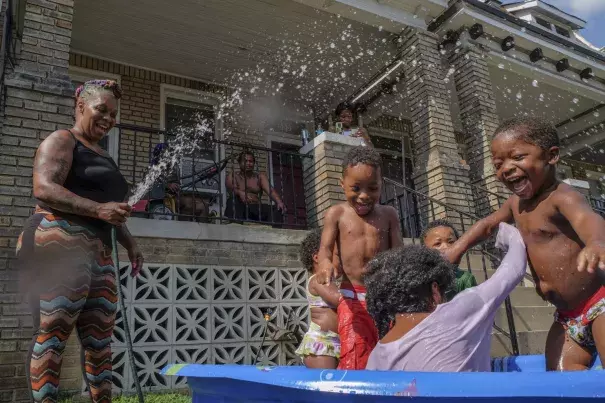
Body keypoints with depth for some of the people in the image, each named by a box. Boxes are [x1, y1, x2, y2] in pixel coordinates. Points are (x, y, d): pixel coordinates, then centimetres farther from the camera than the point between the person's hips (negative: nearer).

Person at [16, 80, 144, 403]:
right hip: (60, 243, -8)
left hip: (97, 251, 8)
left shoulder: (102, 155, 27)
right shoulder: (62, 141, 2)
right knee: (52, 334, -8)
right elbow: (44, 188, -15)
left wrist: (129, 243, 20)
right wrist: (98, 209, -24)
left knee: (100, 337, 7)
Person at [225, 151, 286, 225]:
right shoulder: (233, 176, 11)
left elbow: (270, 190, -2)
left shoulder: (260, 177, 17)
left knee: (277, 211, -23)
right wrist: (240, 193, -39)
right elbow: (232, 188, -12)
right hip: (239, 208, -2)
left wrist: (279, 202, -24)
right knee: (233, 200, -34)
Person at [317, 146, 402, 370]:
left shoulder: (388, 214, 5)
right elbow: (325, 248, -4)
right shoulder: (336, 213, 1)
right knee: (354, 358, -7)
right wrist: (325, 264, -29)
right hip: (353, 296, -2)